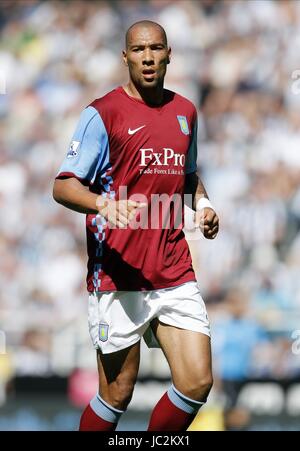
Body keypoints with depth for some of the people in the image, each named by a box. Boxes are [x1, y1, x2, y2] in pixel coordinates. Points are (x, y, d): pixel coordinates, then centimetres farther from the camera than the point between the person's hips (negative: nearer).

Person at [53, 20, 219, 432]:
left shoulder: (185, 112, 14)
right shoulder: (103, 113, -4)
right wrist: (105, 204, -29)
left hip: (175, 273, 5)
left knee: (197, 383, -4)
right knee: (117, 395, -2)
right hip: (118, 274, -5)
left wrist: (202, 204, 10)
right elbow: (63, 187, -9)